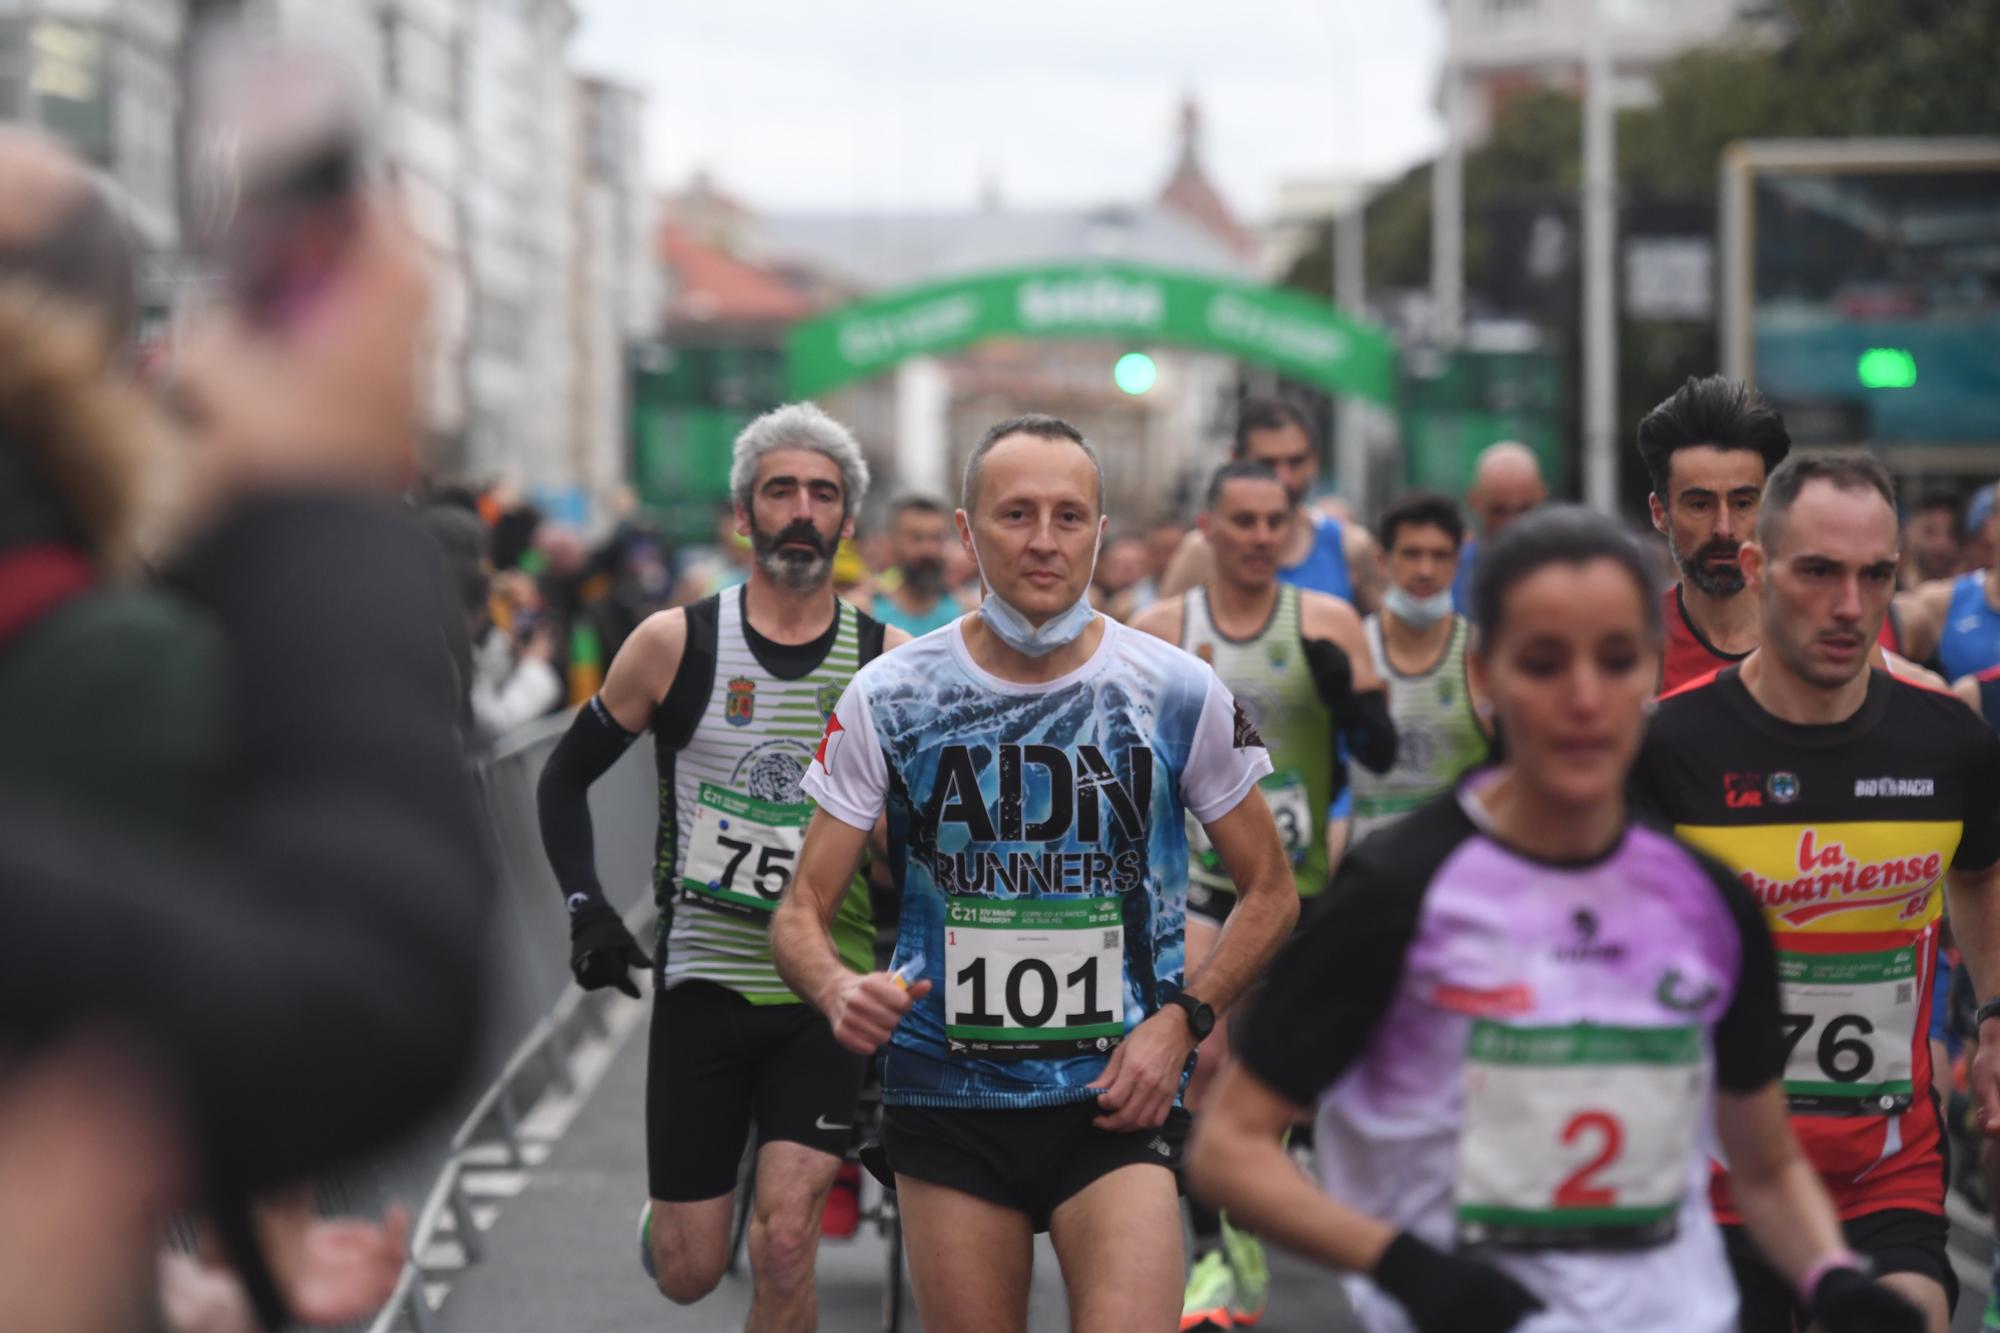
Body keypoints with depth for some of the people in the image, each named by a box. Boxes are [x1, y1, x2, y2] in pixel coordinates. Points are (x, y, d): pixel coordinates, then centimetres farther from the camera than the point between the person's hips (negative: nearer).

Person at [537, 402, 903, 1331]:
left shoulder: (890, 661, -1)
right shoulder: (675, 644, -2)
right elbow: (565, 778, 8)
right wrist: (586, 908, -6)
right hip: (703, 982, 0)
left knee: (784, 1245, -14)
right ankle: (666, 1207, 41)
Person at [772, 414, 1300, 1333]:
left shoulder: (1179, 694, -1)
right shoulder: (887, 699, -1)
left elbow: (1269, 893, 9)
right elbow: (802, 912, 1)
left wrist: (1182, 1019, -6)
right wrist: (837, 988, -22)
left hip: (1117, 1096, -1)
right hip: (946, 1097, 1)